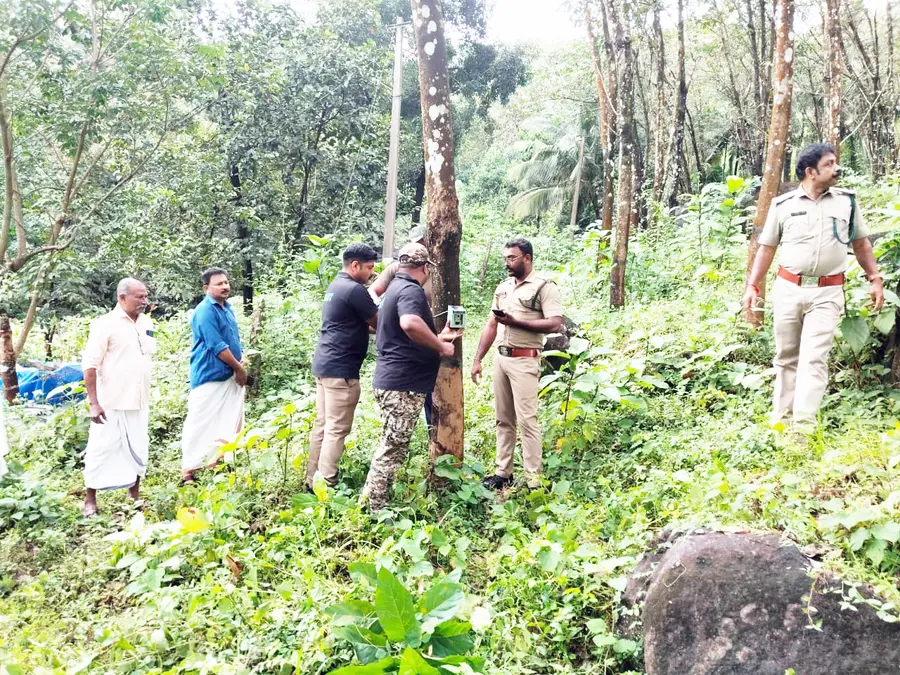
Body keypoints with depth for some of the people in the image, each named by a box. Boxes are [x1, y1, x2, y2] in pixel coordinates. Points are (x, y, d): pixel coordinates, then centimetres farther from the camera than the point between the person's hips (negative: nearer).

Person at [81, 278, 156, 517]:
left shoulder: (147, 323, 7)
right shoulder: (105, 324, -11)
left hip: (139, 402, 6)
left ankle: (135, 493, 27)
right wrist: (93, 403, -18)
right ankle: (90, 500, 14)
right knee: (101, 450, 2)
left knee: (138, 449, 13)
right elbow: (90, 364, -13)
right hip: (110, 403, -6)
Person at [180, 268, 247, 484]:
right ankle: (188, 473, 0)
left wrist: (239, 365, 7)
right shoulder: (205, 311, -15)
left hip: (228, 375, 9)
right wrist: (239, 368, -11)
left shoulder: (226, 307, 12)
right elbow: (217, 346, -20)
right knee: (200, 425, -5)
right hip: (209, 377, -9)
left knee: (227, 425, 13)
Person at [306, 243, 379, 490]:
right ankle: (326, 486, -2)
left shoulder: (336, 285, 16)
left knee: (322, 425, 12)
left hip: (324, 364, 10)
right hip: (340, 368, -10)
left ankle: (313, 481, 18)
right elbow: (379, 323, -5)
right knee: (337, 429, -5)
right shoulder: (354, 289, -15)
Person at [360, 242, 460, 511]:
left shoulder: (396, 288, 18)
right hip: (403, 384, -10)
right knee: (392, 450, -3)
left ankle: (373, 504, 28)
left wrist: (437, 337, 33)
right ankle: (375, 511, 3)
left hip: (393, 381, 10)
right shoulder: (410, 290, -15)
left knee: (391, 447, 19)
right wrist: (440, 347, -25)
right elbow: (410, 324, -38)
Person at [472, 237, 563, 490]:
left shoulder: (544, 287, -6)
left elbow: (554, 324, -16)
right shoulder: (502, 287, 15)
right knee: (504, 419, 11)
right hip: (500, 358, 7)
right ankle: (503, 472, 19)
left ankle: (533, 479, -2)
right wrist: (477, 360, 11)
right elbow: (491, 325, 16)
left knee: (527, 419, -7)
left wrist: (516, 321, -18)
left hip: (524, 360, -7)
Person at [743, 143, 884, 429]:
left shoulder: (847, 201, 6)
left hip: (827, 293, 0)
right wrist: (752, 286, 1)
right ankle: (780, 419, 19)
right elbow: (766, 248, 7)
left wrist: (875, 279, 9)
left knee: (814, 358, -9)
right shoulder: (783, 204, 2)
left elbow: (861, 243, 14)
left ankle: (804, 424, -13)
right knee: (786, 356, 9)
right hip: (788, 289, 1)